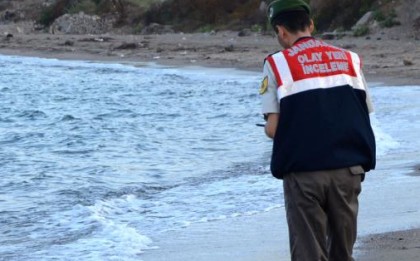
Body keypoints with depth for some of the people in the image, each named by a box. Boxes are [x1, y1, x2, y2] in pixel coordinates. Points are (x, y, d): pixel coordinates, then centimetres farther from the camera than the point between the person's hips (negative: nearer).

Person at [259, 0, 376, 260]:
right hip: (348, 170, 3)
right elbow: (365, 116, 9)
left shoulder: (277, 64, -2)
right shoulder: (349, 59, 10)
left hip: (304, 172, -3)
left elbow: (273, 129, -6)